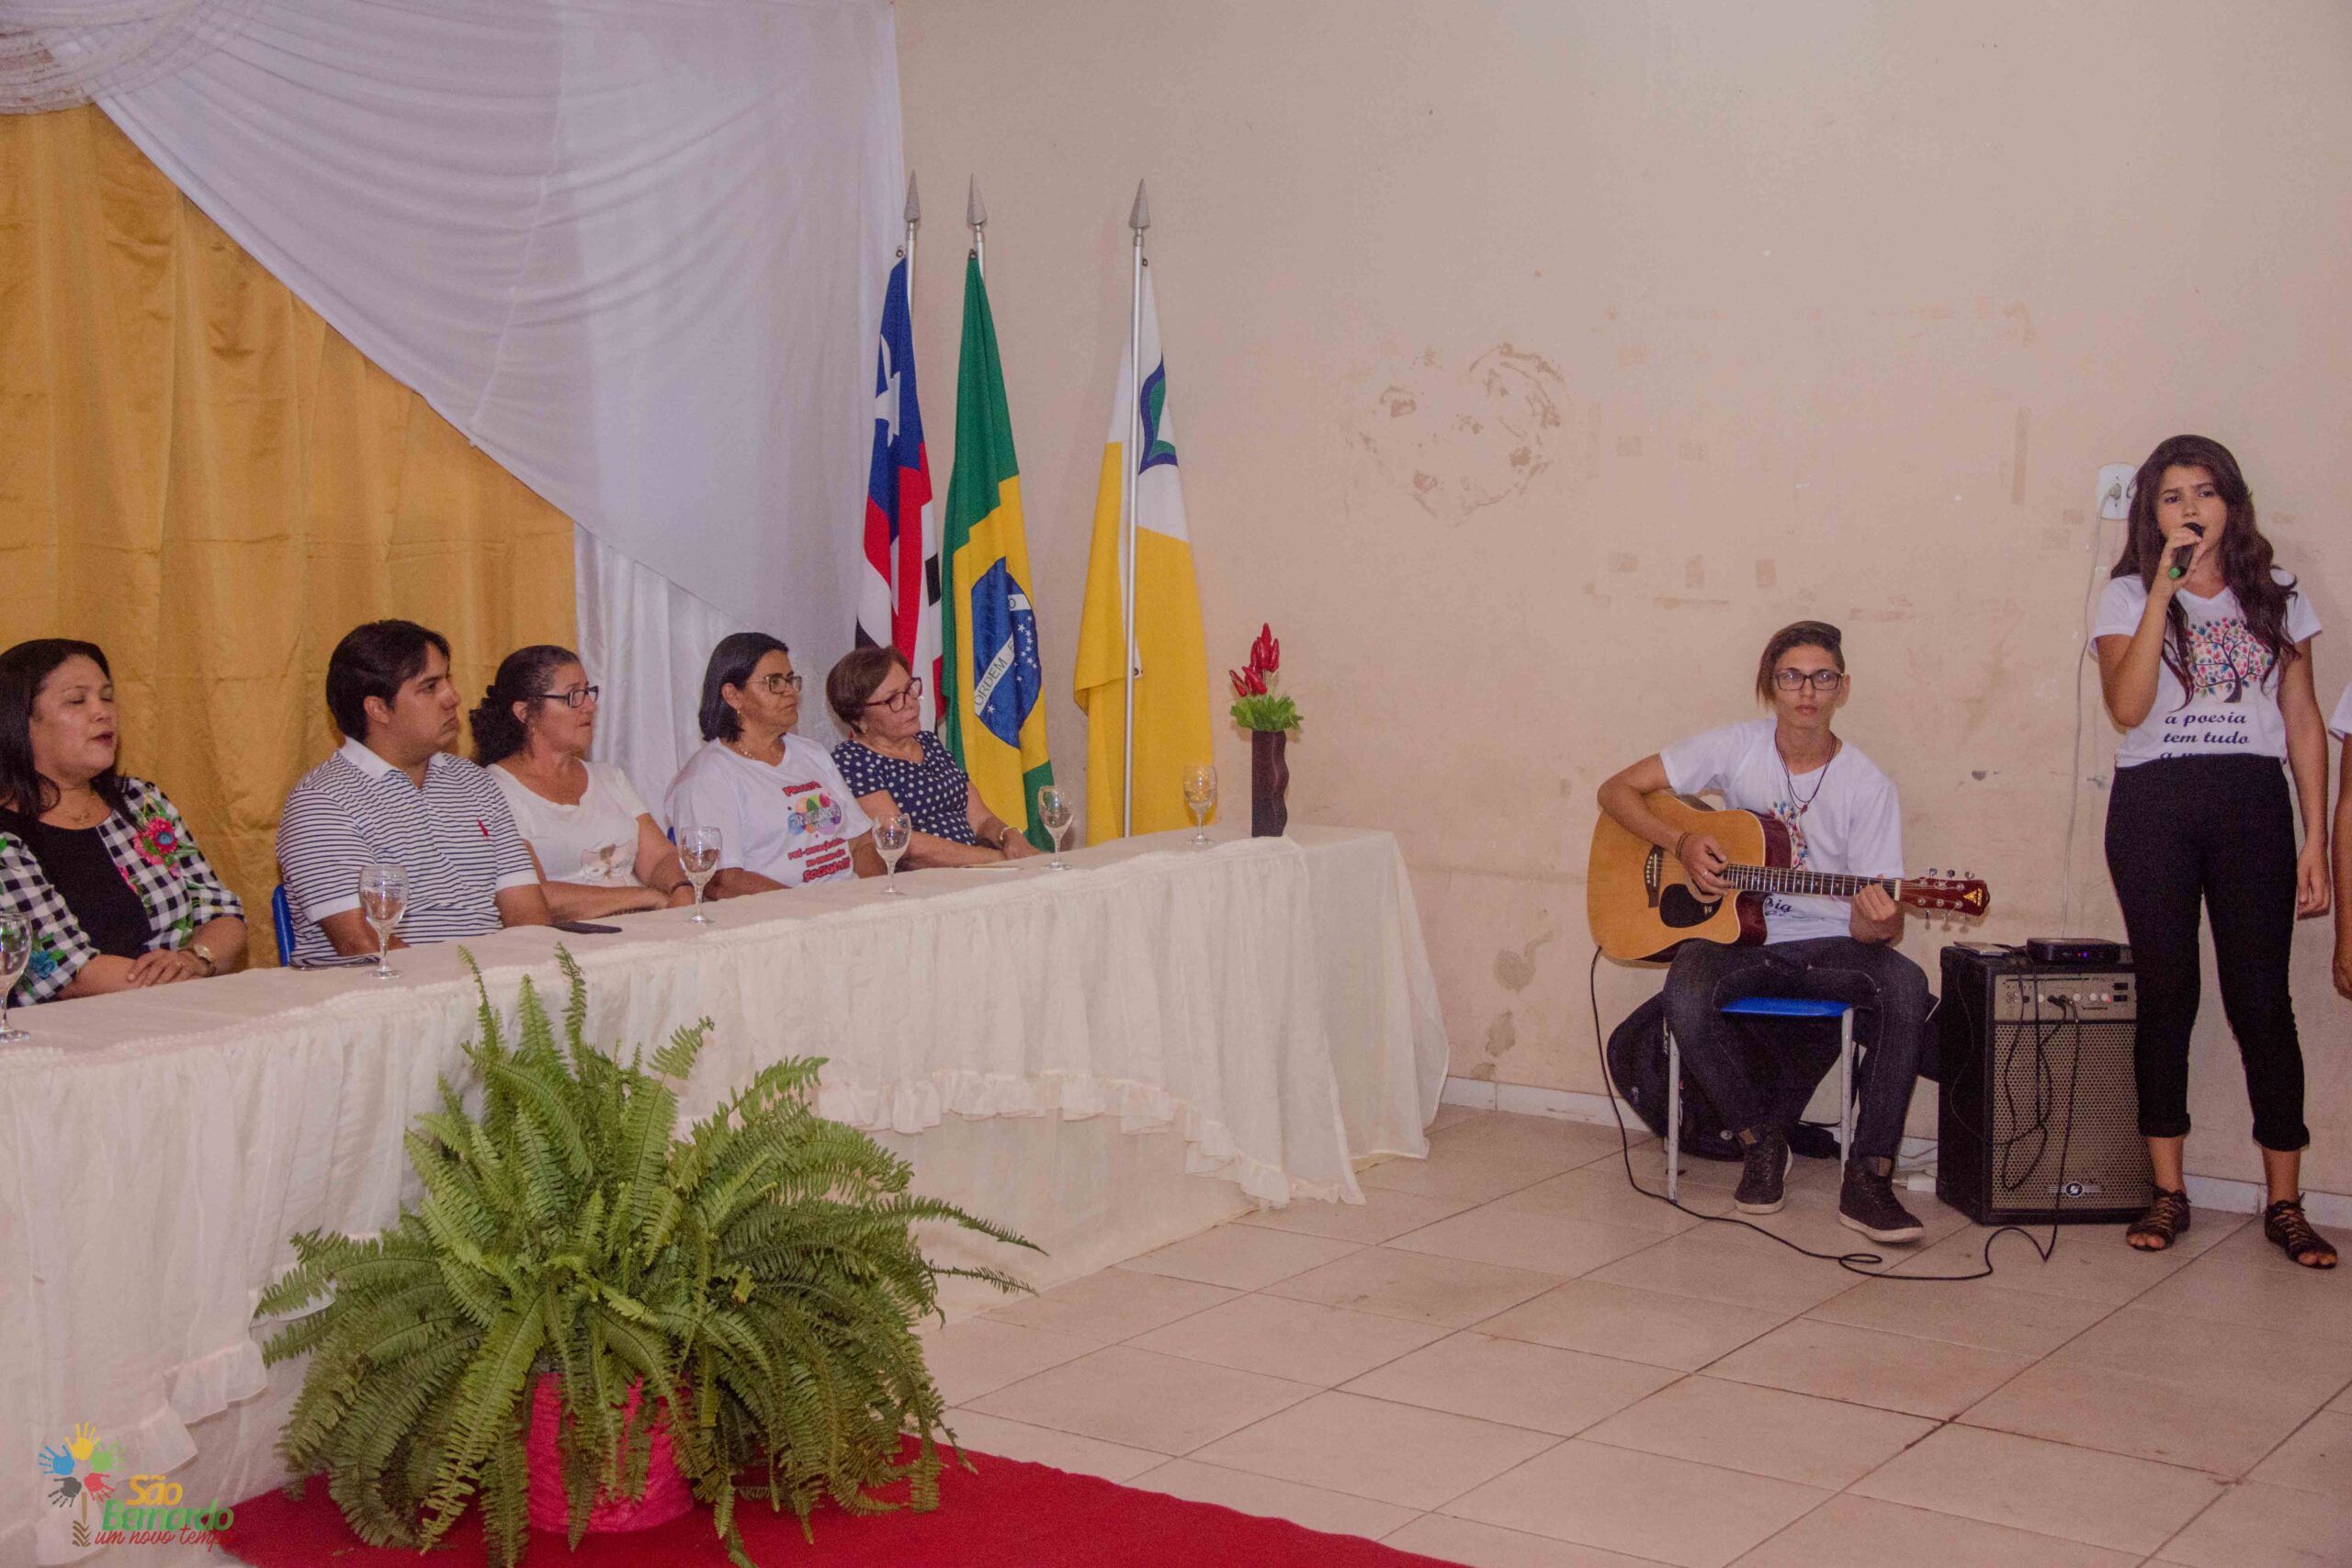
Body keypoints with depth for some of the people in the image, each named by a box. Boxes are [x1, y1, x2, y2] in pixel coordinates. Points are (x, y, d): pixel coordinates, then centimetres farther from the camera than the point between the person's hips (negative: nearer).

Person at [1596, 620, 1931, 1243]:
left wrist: (1878, 922, -33)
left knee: (1906, 986, -32)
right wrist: (1681, 844, -15)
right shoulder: (1737, 748, -2)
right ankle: (1762, 1139, -6)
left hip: (1825, 943, 0)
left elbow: (1876, 927, -7)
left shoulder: (1870, 788, -5)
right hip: (1735, 937, 0)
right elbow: (1617, 791, 1)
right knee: (1686, 999, -34)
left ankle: (1868, 1179, -22)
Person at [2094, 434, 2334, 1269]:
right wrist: (2165, 588, -14)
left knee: (2262, 998, -2)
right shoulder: (2129, 597, 6)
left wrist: (2315, 841, 3)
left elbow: (2304, 723, 10)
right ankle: (2167, 1192, 12)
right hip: (2154, 802, -1)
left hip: (2251, 802, 1)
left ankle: (2285, 1202, 6)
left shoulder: (2276, 598, 11)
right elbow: (2127, 706, -11)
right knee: (2166, 994, 3)